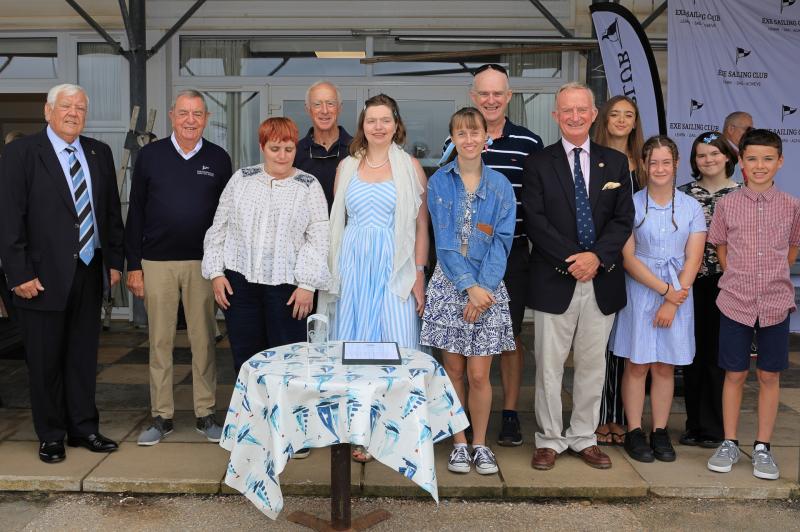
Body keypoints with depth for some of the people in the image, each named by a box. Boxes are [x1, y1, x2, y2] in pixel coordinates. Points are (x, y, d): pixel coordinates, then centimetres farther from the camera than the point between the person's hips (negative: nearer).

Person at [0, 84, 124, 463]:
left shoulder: (99, 153, 9)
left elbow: (111, 211, 13)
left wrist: (114, 261, 8)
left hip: (89, 272, 4)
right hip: (43, 276, -4)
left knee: (84, 356, 13)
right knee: (45, 360, 7)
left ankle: (84, 428, 25)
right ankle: (51, 435, 21)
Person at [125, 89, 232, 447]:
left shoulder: (218, 159, 5)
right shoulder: (150, 156, 4)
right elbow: (135, 213, 4)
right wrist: (133, 265, 0)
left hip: (204, 263, 0)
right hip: (157, 262, 0)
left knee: (204, 340, 4)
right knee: (160, 341, 6)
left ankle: (206, 415, 15)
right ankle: (161, 417, 17)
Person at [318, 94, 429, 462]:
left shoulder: (410, 166, 3)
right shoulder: (347, 166, 11)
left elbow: (421, 225, 1)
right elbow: (337, 222, 14)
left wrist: (420, 274, -6)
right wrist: (334, 272, 7)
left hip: (395, 269, -2)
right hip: (353, 268, 2)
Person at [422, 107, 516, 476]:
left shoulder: (500, 186, 5)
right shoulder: (439, 182, 2)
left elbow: (502, 241, -2)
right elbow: (444, 240, -5)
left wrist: (483, 287, -13)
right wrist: (468, 286, -13)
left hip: (487, 286, 0)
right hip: (449, 285, 0)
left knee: (478, 374, 0)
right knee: (453, 370, 6)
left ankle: (480, 444, 18)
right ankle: (459, 443, 20)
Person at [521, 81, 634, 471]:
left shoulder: (616, 162, 10)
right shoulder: (538, 164, 2)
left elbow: (624, 219, 2)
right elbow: (535, 221, -7)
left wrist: (596, 256, -13)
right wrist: (570, 259, -16)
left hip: (602, 279, 3)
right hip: (555, 279, -2)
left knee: (592, 364, 11)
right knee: (549, 365, 4)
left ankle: (584, 438, 25)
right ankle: (549, 439, 18)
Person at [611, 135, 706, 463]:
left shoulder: (691, 207, 3)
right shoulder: (632, 204, -2)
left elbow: (693, 260, -1)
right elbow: (628, 257, -7)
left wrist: (673, 301, -10)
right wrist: (664, 289, -13)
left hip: (678, 296, 2)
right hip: (639, 292, -2)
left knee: (665, 367, 8)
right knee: (636, 365, 2)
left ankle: (660, 433, 17)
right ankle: (634, 432, 11)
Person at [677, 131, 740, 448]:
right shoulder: (684, 193, 6)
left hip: (725, 281, -1)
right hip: (691, 281, 1)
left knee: (718, 354, 3)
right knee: (693, 353, 6)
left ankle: (714, 428, 14)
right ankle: (694, 424, 18)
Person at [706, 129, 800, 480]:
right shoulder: (727, 205, -2)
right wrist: (739, 279, 5)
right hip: (735, 302, -1)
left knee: (769, 376, 8)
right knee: (734, 374, 7)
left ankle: (762, 448, 20)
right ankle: (729, 444, 20)